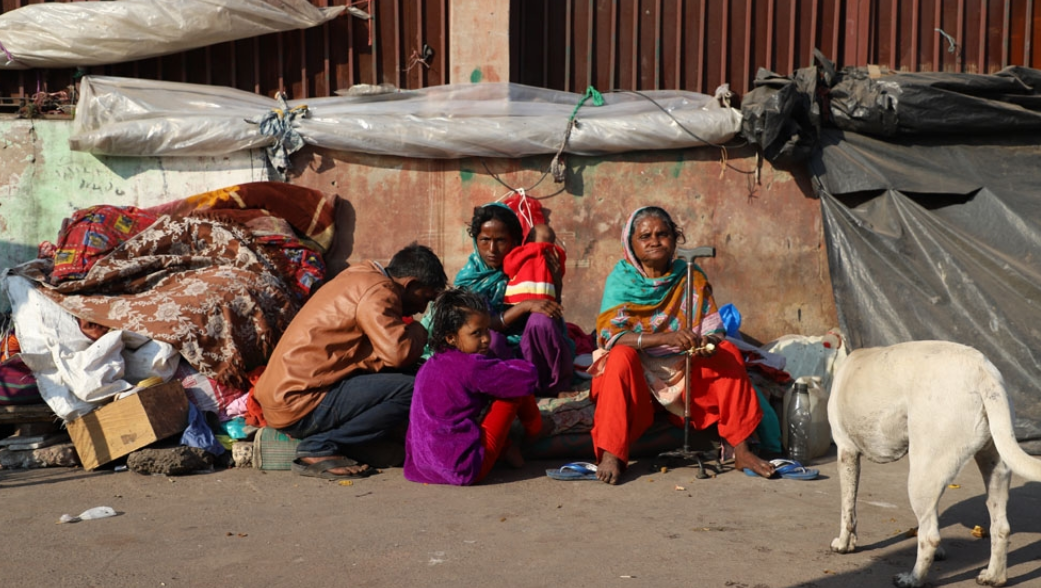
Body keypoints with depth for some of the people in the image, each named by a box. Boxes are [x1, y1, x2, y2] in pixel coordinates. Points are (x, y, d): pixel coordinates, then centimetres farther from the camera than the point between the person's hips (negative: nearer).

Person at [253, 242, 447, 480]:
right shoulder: (378, 291, -13)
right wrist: (418, 331, -4)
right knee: (411, 390, -18)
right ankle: (320, 447, -11)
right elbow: (398, 353, -24)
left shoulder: (363, 276, 17)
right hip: (297, 405, -10)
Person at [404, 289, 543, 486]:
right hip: (466, 469, -8)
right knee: (517, 388, 0)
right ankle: (535, 433, 25)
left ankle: (506, 447, 23)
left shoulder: (429, 366, 10)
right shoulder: (471, 366, -15)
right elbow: (529, 376, -13)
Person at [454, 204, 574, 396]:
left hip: (535, 356, 1)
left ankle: (557, 385, -12)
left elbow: (553, 309, -1)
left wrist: (555, 282, -19)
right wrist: (525, 306, -26)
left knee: (541, 320, -29)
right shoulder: (468, 278, -4)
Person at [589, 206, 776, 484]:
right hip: (636, 368, -3)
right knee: (621, 357, -33)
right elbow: (610, 335, -20)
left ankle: (741, 451, -18)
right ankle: (610, 455, -32)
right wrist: (666, 338, -34)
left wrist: (708, 344, -28)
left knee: (728, 353, -19)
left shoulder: (691, 278, 1)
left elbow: (714, 329, -2)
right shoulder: (622, 279, -7)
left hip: (685, 368, 3)